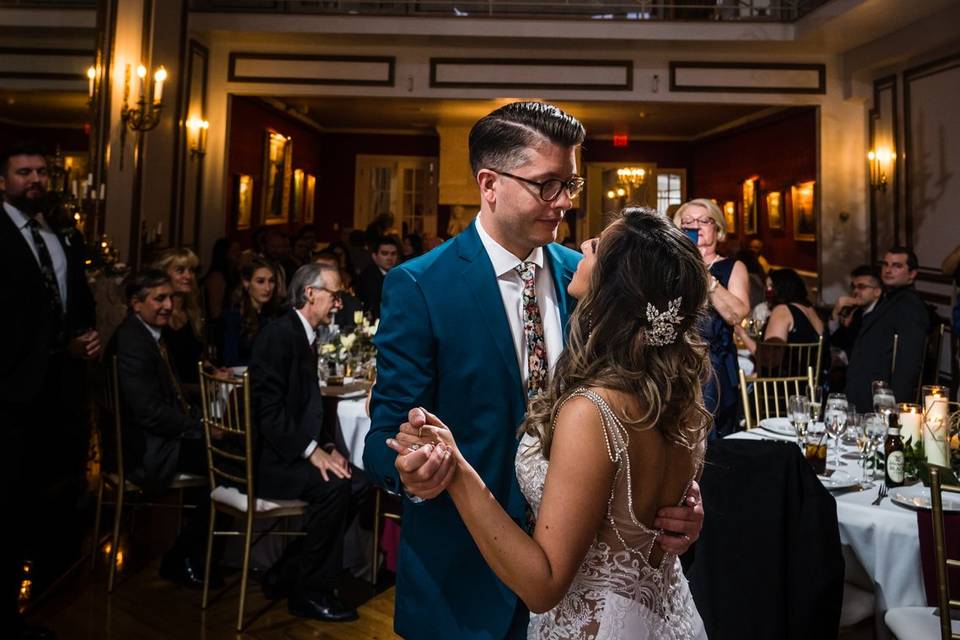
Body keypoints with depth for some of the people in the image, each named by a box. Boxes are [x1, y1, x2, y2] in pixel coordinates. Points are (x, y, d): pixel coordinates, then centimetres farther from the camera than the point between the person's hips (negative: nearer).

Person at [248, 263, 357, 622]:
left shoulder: (303, 336, 14)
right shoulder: (278, 334, -15)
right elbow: (268, 407, -23)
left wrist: (325, 447, 2)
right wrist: (312, 450, -23)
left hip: (289, 452, 9)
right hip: (268, 458, -9)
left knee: (353, 482, -6)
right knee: (333, 486, -25)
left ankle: (286, 575, 8)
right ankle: (309, 592, -6)